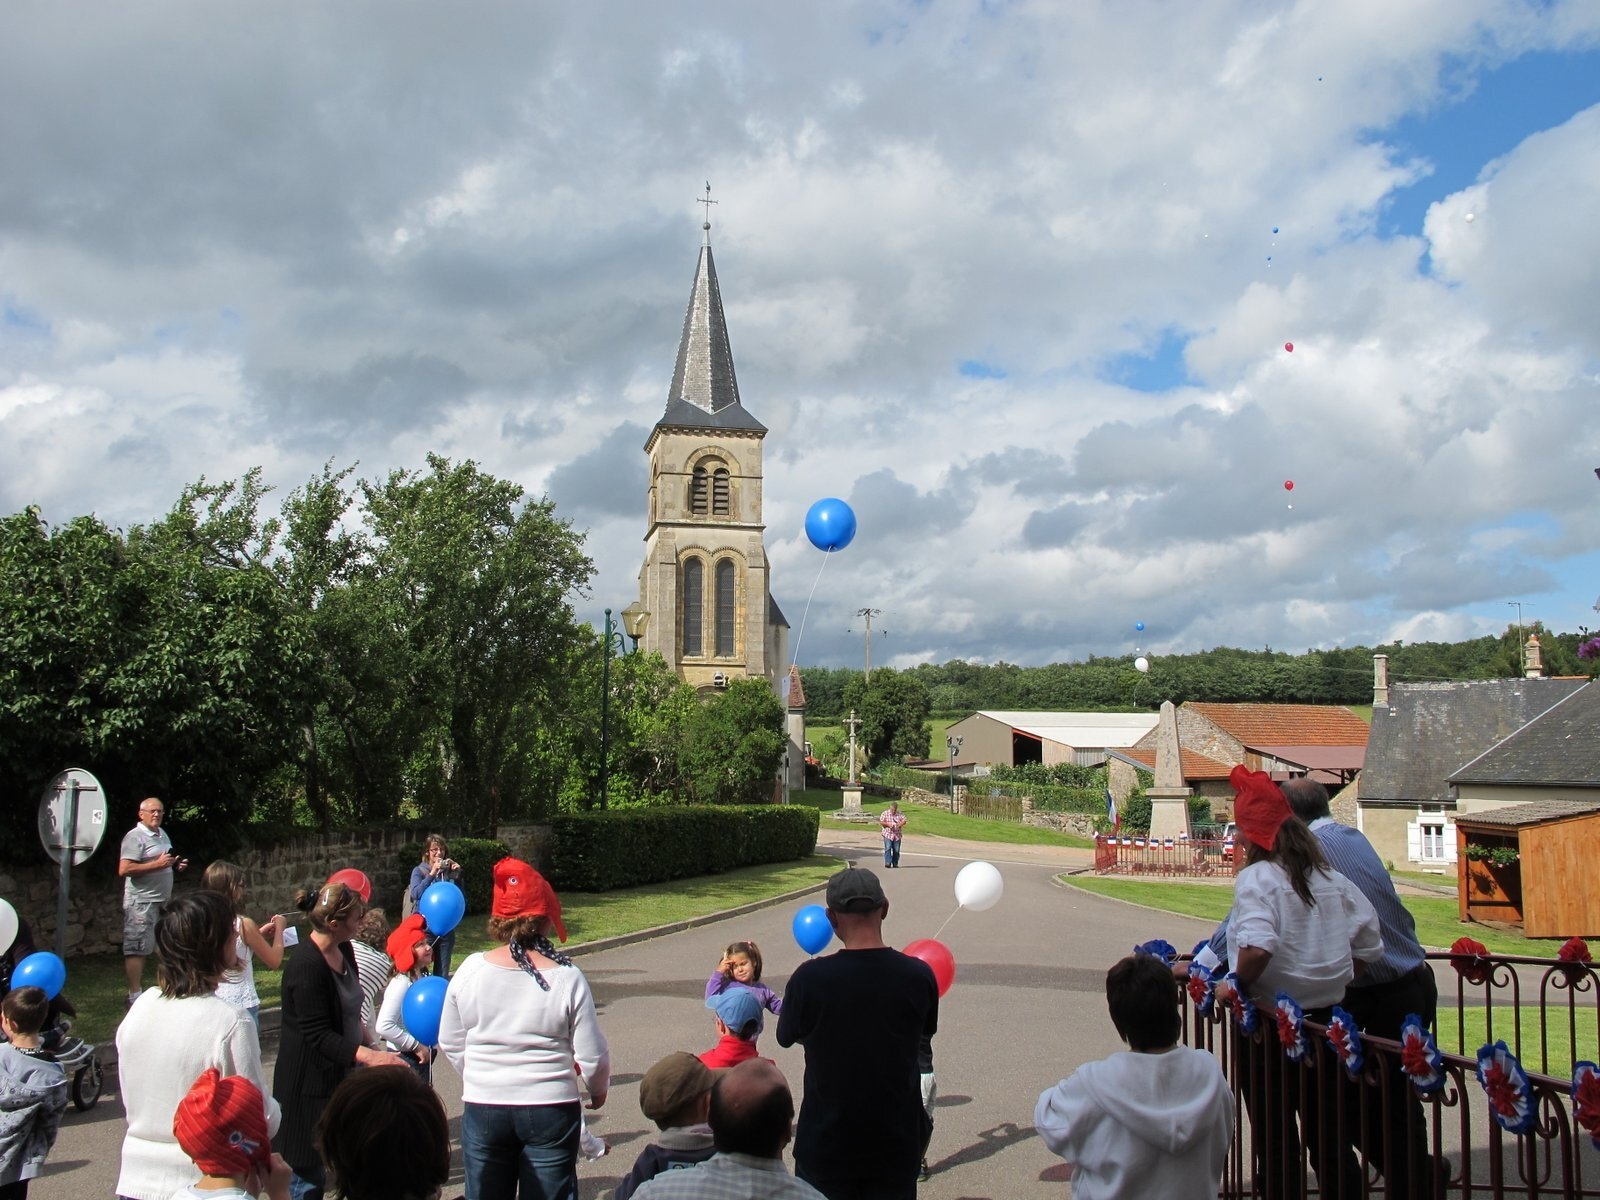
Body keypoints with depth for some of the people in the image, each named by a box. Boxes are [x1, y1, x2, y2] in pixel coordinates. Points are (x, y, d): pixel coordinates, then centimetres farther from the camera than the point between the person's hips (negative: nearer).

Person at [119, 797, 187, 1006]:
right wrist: (157, 864, -22)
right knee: (137, 949, -6)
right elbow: (124, 869, -21)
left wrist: (175, 865, 8)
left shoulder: (162, 834, 17)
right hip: (141, 901, -9)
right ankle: (134, 996, -3)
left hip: (162, 900, 9)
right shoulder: (135, 837, -11)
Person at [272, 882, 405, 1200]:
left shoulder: (343, 950, 3)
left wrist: (370, 1045, 17)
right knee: (306, 1172, 2)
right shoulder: (306, 966, -24)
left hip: (342, 1074, 8)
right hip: (311, 1086, -8)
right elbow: (318, 1036, -26)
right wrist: (368, 1055, -33)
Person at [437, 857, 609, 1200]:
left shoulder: (470, 970, -8)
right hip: (550, 1110, -2)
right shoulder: (566, 978, -14)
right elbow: (592, 1056, -8)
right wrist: (598, 1090, 13)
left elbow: (450, 1043, 4)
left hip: (482, 1110, 2)